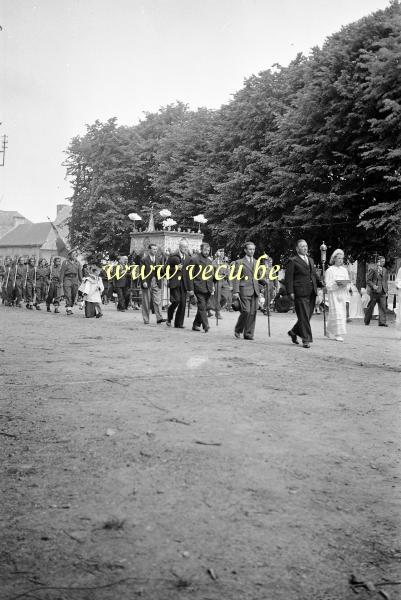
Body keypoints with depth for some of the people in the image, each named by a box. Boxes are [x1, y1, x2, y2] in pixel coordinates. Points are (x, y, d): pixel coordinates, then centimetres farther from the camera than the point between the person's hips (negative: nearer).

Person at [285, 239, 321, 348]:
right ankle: (306, 339, -3)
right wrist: (290, 292, -13)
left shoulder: (310, 260, 22)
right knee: (304, 316, -7)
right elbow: (288, 277, -5)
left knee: (307, 316, 10)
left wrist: (321, 283, 10)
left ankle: (294, 332, 28)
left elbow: (314, 274, 27)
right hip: (300, 293, -7)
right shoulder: (293, 261, 0)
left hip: (311, 293, 7)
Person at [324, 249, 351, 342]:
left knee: (342, 313, 5)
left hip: (342, 294, 6)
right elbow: (327, 284, -6)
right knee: (336, 312, -12)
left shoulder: (344, 270, 13)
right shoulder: (330, 270, -2)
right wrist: (337, 285, -20)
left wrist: (345, 285, -10)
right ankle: (337, 334, -13)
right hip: (333, 293, -5)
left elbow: (348, 282, 13)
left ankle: (330, 333, 16)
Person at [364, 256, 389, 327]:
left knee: (383, 307, -4)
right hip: (375, 291, -5)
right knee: (370, 307, 4)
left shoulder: (385, 270, 14)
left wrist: (386, 291, 12)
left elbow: (386, 280, 19)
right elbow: (368, 280, -4)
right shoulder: (373, 269, -4)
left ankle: (382, 322, -5)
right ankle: (367, 321, 16)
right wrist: (373, 286, -19)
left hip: (382, 292, 5)